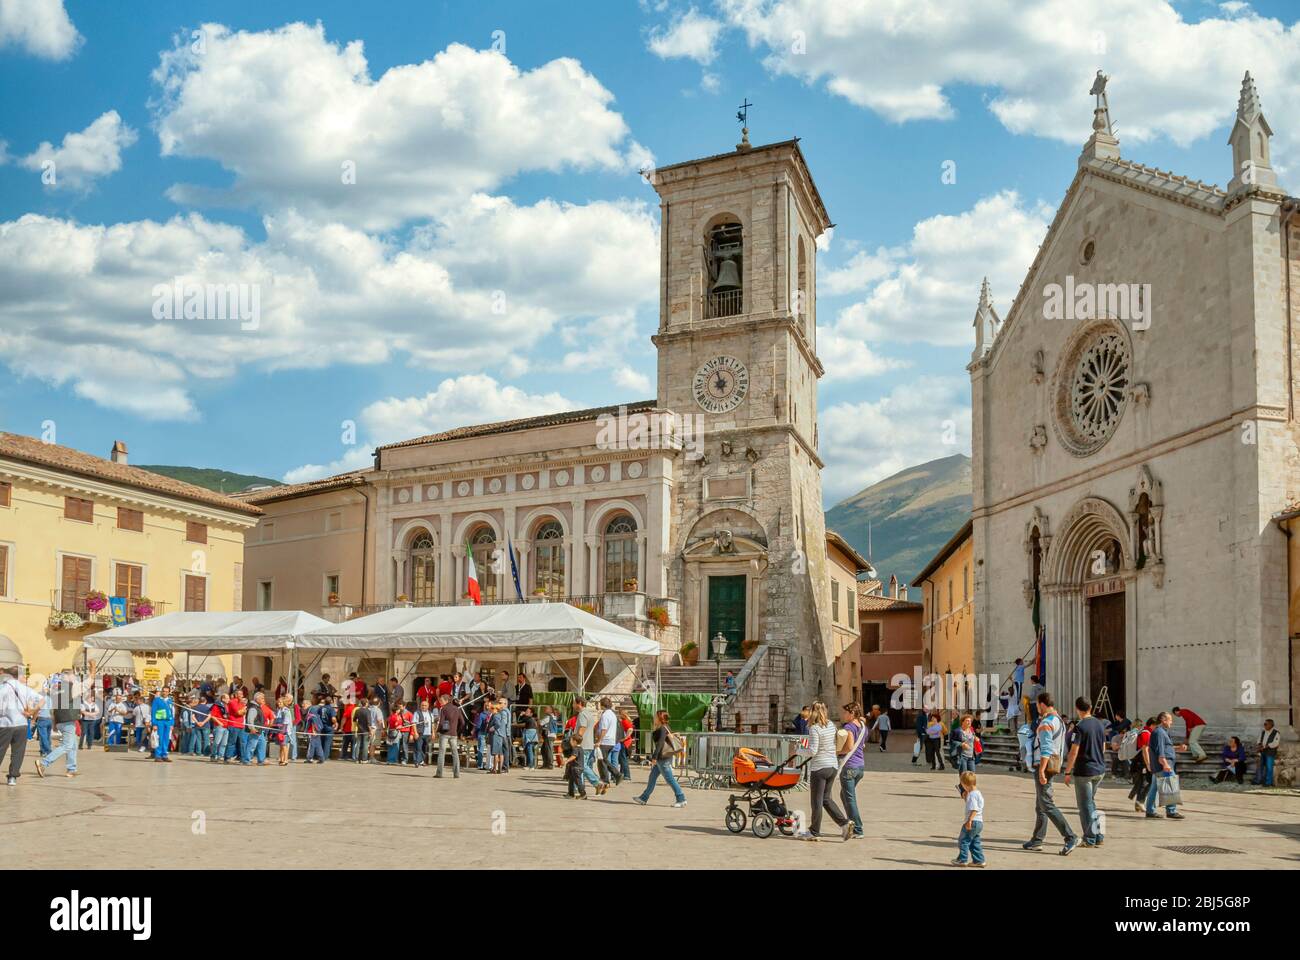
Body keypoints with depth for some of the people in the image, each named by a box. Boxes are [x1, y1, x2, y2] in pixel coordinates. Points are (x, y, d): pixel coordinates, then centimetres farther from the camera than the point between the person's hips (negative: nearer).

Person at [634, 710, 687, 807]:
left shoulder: (662, 729, -15)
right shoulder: (665, 728, 14)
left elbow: (660, 743, -24)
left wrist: (654, 756, -23)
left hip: (663, 758, -10)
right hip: (661, 759, 10)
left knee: (670, 779, -6)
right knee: (652, 777, 15)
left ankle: (681, 799, -3)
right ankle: (644, 798, 22)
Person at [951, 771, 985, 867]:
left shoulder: (972, 795, -18)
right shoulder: (978, 793, 14)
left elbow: (974, 809, -24)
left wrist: (969, 821, -26)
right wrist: (965, 797, 15)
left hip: (973, 822, -10)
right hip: (979, 822, 10)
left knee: (963, 840, -1)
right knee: (975, 842, 15)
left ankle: (962, 860, 2)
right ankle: (979, 860, 16)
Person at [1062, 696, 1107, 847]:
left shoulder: (1079, 727, -16)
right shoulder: (1100, 724, 5)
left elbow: (1074, 752, -17)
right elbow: (1103, 748, 14)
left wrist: (1067, 772, -10)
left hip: (1084, 771, -7)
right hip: (1100, 770, 7)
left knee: (1085, 805, 3)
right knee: (1091, 801, 20)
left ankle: (1090, 839, 7)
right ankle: (1098, 836, 19)